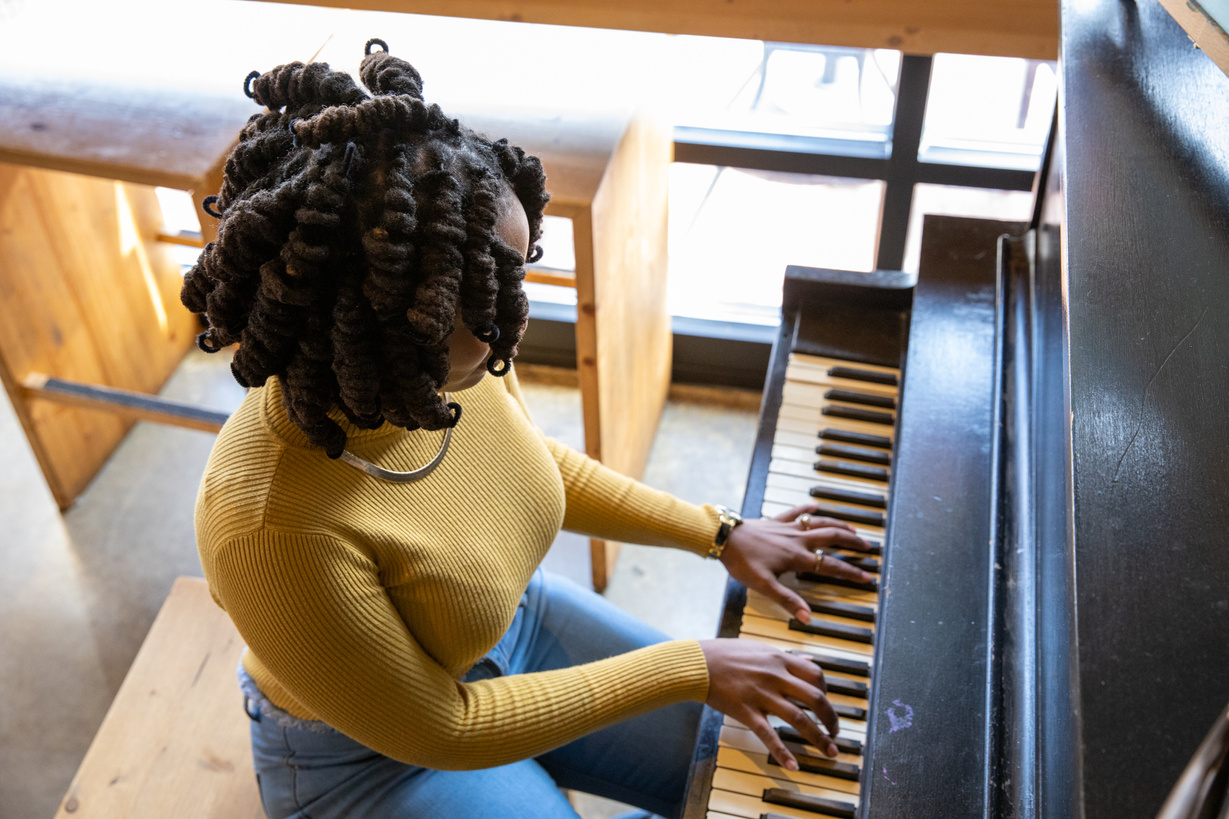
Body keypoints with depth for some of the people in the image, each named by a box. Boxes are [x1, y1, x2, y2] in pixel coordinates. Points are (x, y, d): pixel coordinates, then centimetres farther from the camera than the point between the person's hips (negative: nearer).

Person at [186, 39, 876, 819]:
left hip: (513, 623, 6)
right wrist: (688, 670, -23)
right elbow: (440, 727, -26)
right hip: (370, 756, -5)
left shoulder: (450, 364, -20)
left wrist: (721, 534, 1)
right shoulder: (271, 525, -39)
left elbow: (532, 464, 3)